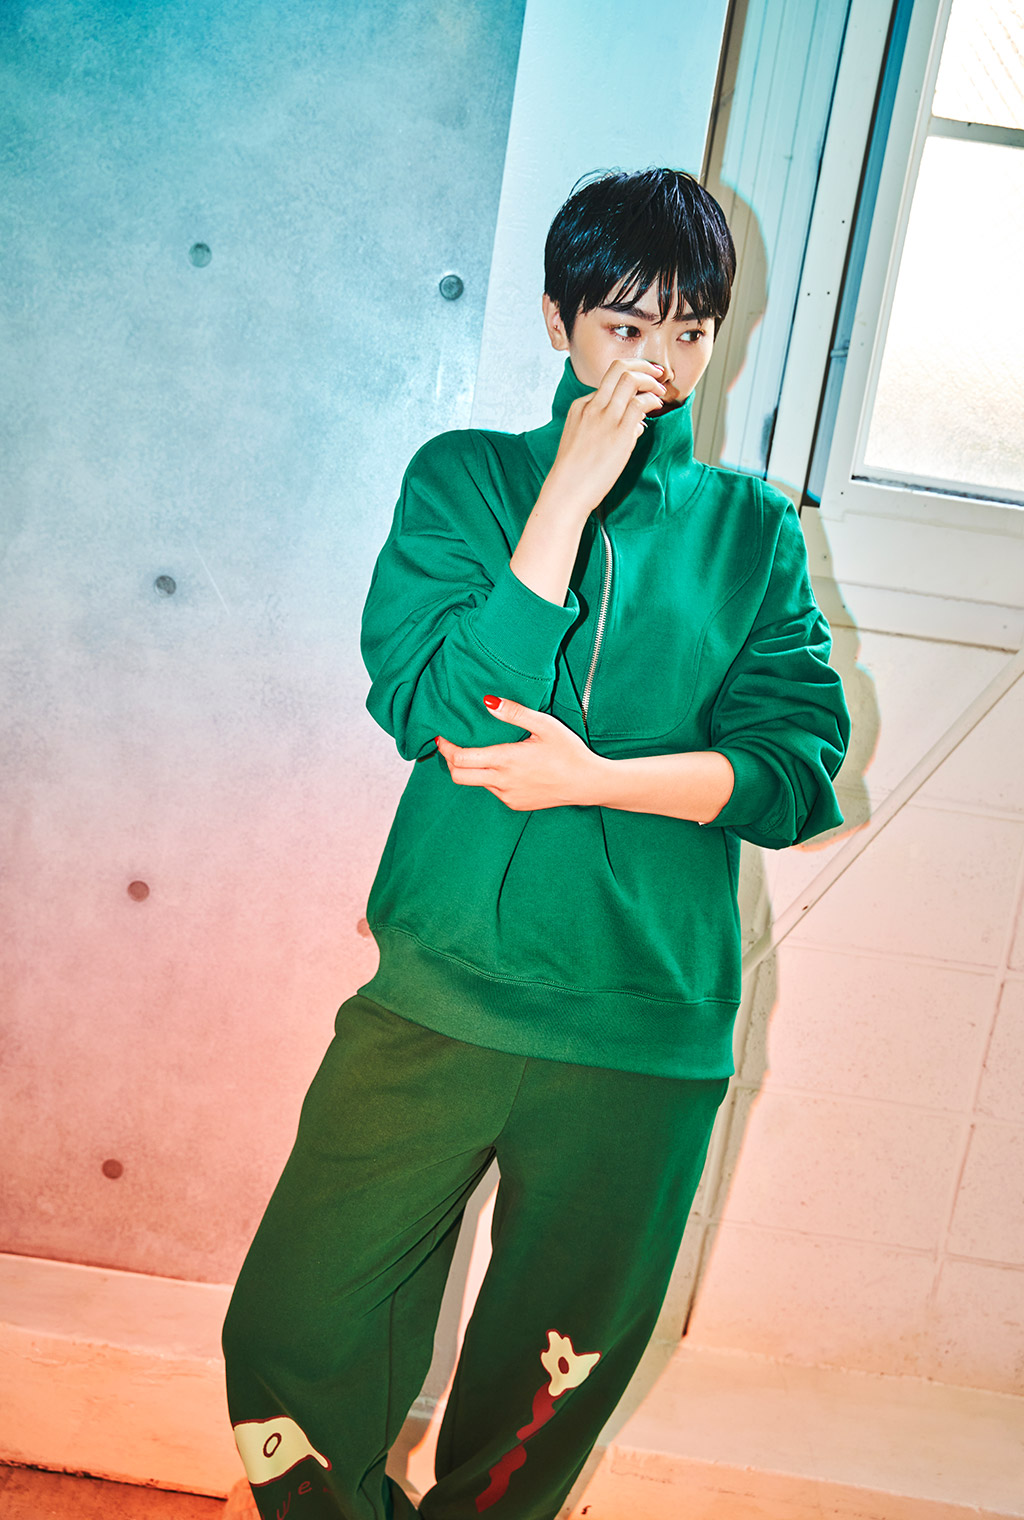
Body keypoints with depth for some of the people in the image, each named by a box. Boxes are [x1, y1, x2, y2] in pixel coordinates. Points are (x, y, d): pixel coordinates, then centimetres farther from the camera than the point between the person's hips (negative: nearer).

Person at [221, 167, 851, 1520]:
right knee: (293, 1335, 5)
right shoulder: (465, 476, 5)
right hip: (441, 996, 0)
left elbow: (800, 766, -2)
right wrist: (570, 494, -12)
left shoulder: (754, 530, 8)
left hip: (650, 1035, 1)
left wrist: (594, 777, -14)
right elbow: (430, 706, -10)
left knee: (549, 1388, 16)